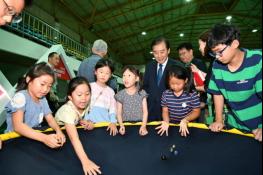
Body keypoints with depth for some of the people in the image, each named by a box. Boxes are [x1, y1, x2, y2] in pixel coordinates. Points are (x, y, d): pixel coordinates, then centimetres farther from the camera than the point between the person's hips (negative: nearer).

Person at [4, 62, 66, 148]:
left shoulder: (42, 99, 5)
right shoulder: (21, 97, -15)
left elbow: (50, 119, 7)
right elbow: (18, 126, -25)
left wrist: (58, 131, -14)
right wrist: (45, 138, -34)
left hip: (35, 138, 6)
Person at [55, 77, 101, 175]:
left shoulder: (85, 104, -18)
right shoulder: (68, 110, -37)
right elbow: (74, 138, -49)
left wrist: (86, 123, -18)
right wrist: (85, 161, -58)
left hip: (72, 129, 5)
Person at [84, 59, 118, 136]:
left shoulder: (110, 91, 13)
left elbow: (113, 109, 5)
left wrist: (113, 122, -12)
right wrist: (87, 121, -12)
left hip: (105, 121, 3)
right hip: (91, 120, -2)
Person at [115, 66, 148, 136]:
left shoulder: (142, 93, 1)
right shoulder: (120, 95, 0)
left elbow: (145, 111, -2)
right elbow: (119, 113, -2)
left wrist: (144, 126, -13)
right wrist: (121, 125, -17)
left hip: (139, 123, 0)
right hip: (126, 124, 0)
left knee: (143, 133, -21)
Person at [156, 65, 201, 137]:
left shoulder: (192, 94, -7)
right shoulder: (166, 94, 0)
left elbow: (196, 112, -1)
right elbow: (165, 111, 5)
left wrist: (185, 120, -16)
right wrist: (166, 121, -13)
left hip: (188, 126, -1)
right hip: (171, 126, 2)